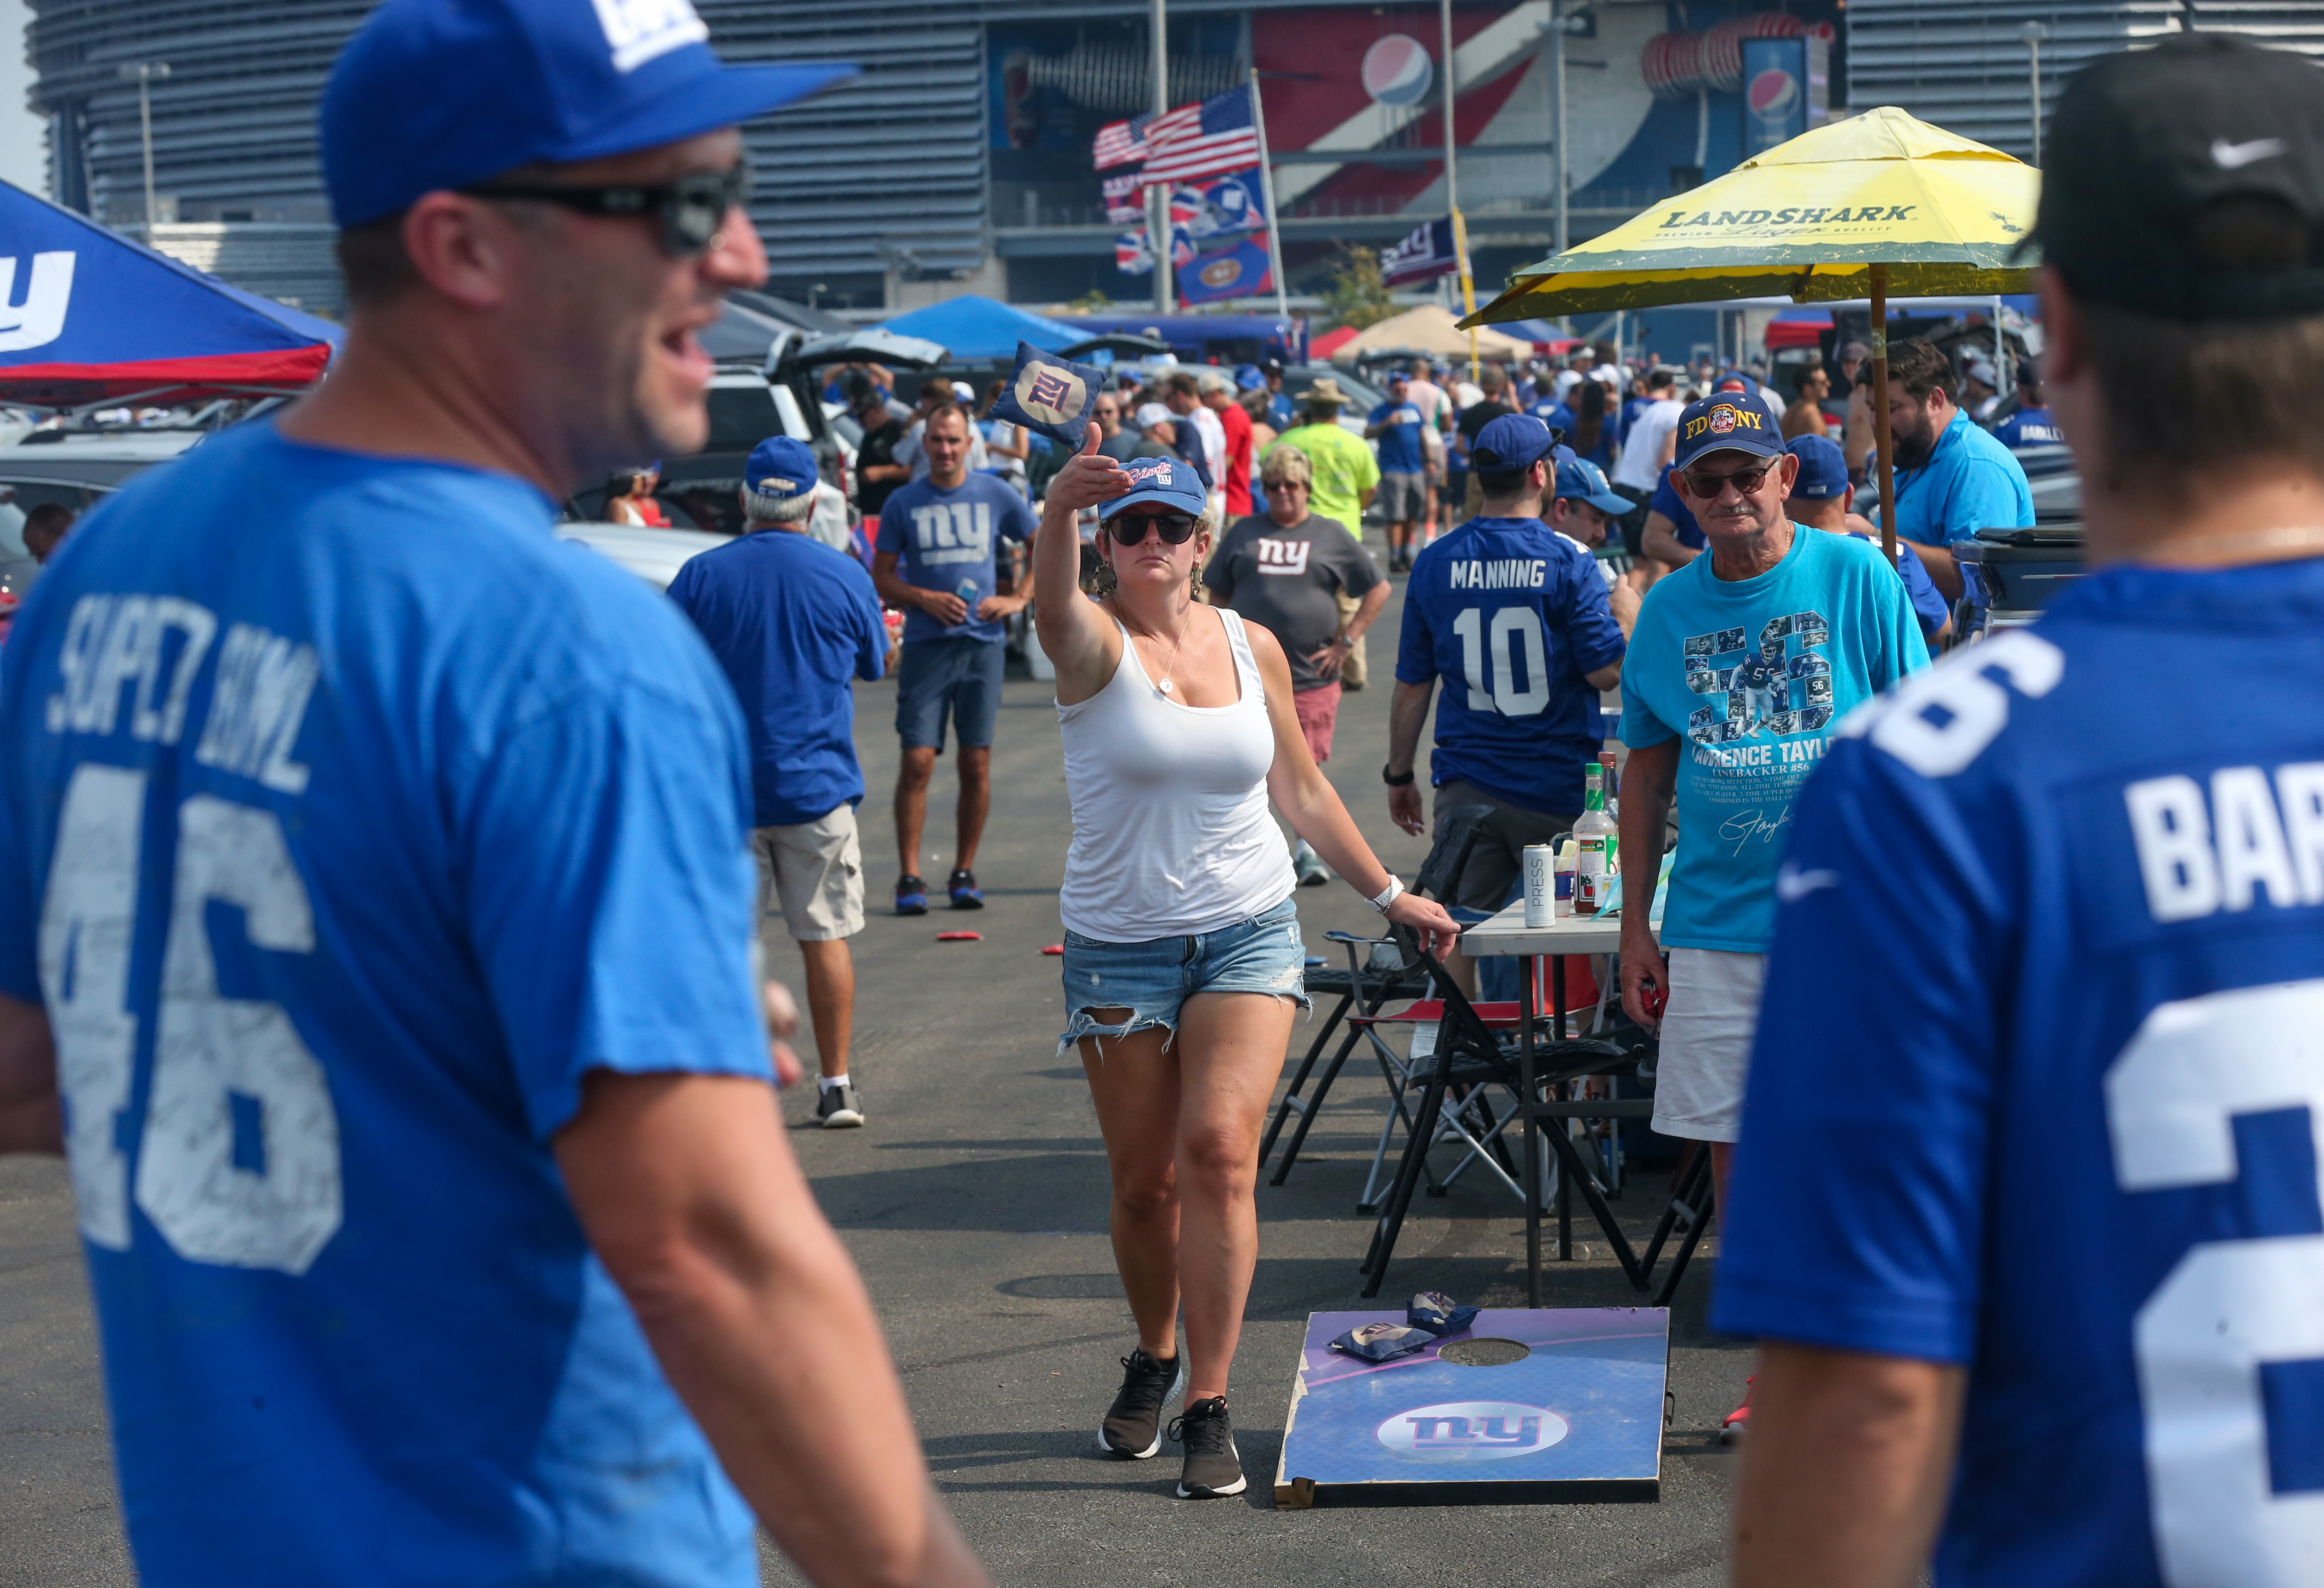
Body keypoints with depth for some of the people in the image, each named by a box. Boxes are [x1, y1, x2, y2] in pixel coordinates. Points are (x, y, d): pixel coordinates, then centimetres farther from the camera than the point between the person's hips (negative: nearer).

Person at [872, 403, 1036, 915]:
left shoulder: (996, 496, 5)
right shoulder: (903, 504, 4)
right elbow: (881, 579, 6)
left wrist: (1019, 599, 2)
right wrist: (925, 599, -11)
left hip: (982, 643, 1)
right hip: (925, 644, -1)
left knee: (977, 763, 3)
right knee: (917, 761, -8)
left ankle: (964, 874, 13)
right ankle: (909, 878, -3)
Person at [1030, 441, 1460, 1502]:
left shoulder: (1252, 646, 5)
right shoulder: (1096, 645, -7)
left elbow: (1301, 790, 16)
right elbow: (1053, 607, -33)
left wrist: (1388, 895, 19)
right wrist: (1057, 508, -54)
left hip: (1249, 931, 1)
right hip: (1119, 942, -1)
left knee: (1220, 1150, -15)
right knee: (1144, 1183, 6)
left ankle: (1207, 1409, -9)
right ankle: (1153, 1357, 35)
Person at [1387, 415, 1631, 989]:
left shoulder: (1435, 562, 1)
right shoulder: (1568, 561, -10)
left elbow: (1412, 684, 5)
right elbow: (1607, 672, -11)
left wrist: (1400, 775, 15)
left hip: (1465, 784, 3)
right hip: (1557, 785, -3)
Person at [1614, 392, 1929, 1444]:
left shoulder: (1856, 577, -3)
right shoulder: (1669, 609, 6)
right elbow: (1647, 770, 13)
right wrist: (1636, 924, 11)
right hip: (1716, 919, 3)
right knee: (1735, 1143, 6)